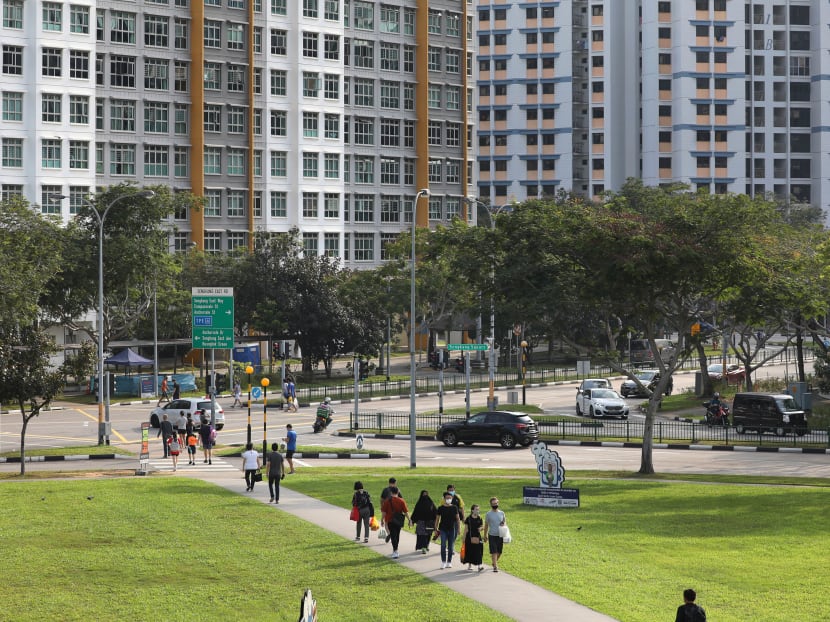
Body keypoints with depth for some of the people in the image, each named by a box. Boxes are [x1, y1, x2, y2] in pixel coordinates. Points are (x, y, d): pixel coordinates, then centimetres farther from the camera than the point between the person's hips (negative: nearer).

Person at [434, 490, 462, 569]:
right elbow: (437, 519, 6)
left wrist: (459, 528, 3)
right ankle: (443, 562, -2)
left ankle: (449, 562, 16)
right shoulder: (441, 508, 0)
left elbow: (458, 518, 8)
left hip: (452, 529, 1)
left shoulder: (454, 508, 3)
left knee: (451, 547, 6)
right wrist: (436, 529, 3)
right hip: (443, 529, -1)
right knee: (443, 546, -9)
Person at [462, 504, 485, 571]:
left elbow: (482, 526, 13)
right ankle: (469, 565, 19)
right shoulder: (468, 519, -4)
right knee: (470, 551, 4)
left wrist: (480, 528, -11)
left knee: (478, 551, -6)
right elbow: (466, 529, 0)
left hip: (477, 537, 2)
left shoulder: (479, 519, 4)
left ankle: (479, 566, -9)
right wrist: (464, 538, -1)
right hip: (470, 537, -2)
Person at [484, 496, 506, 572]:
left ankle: (495, 562, 35)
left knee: (499, 552, 11)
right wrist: (485, 536, 5)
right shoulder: (488, 514, -2)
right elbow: (486, 526, 4)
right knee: (494, 552, -7)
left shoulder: (501, 513, 6)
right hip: (492, 535, -3)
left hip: (500, 535, 3)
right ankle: (495, 566, -4)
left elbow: (504, 522, 16)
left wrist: (504, 524, -9)